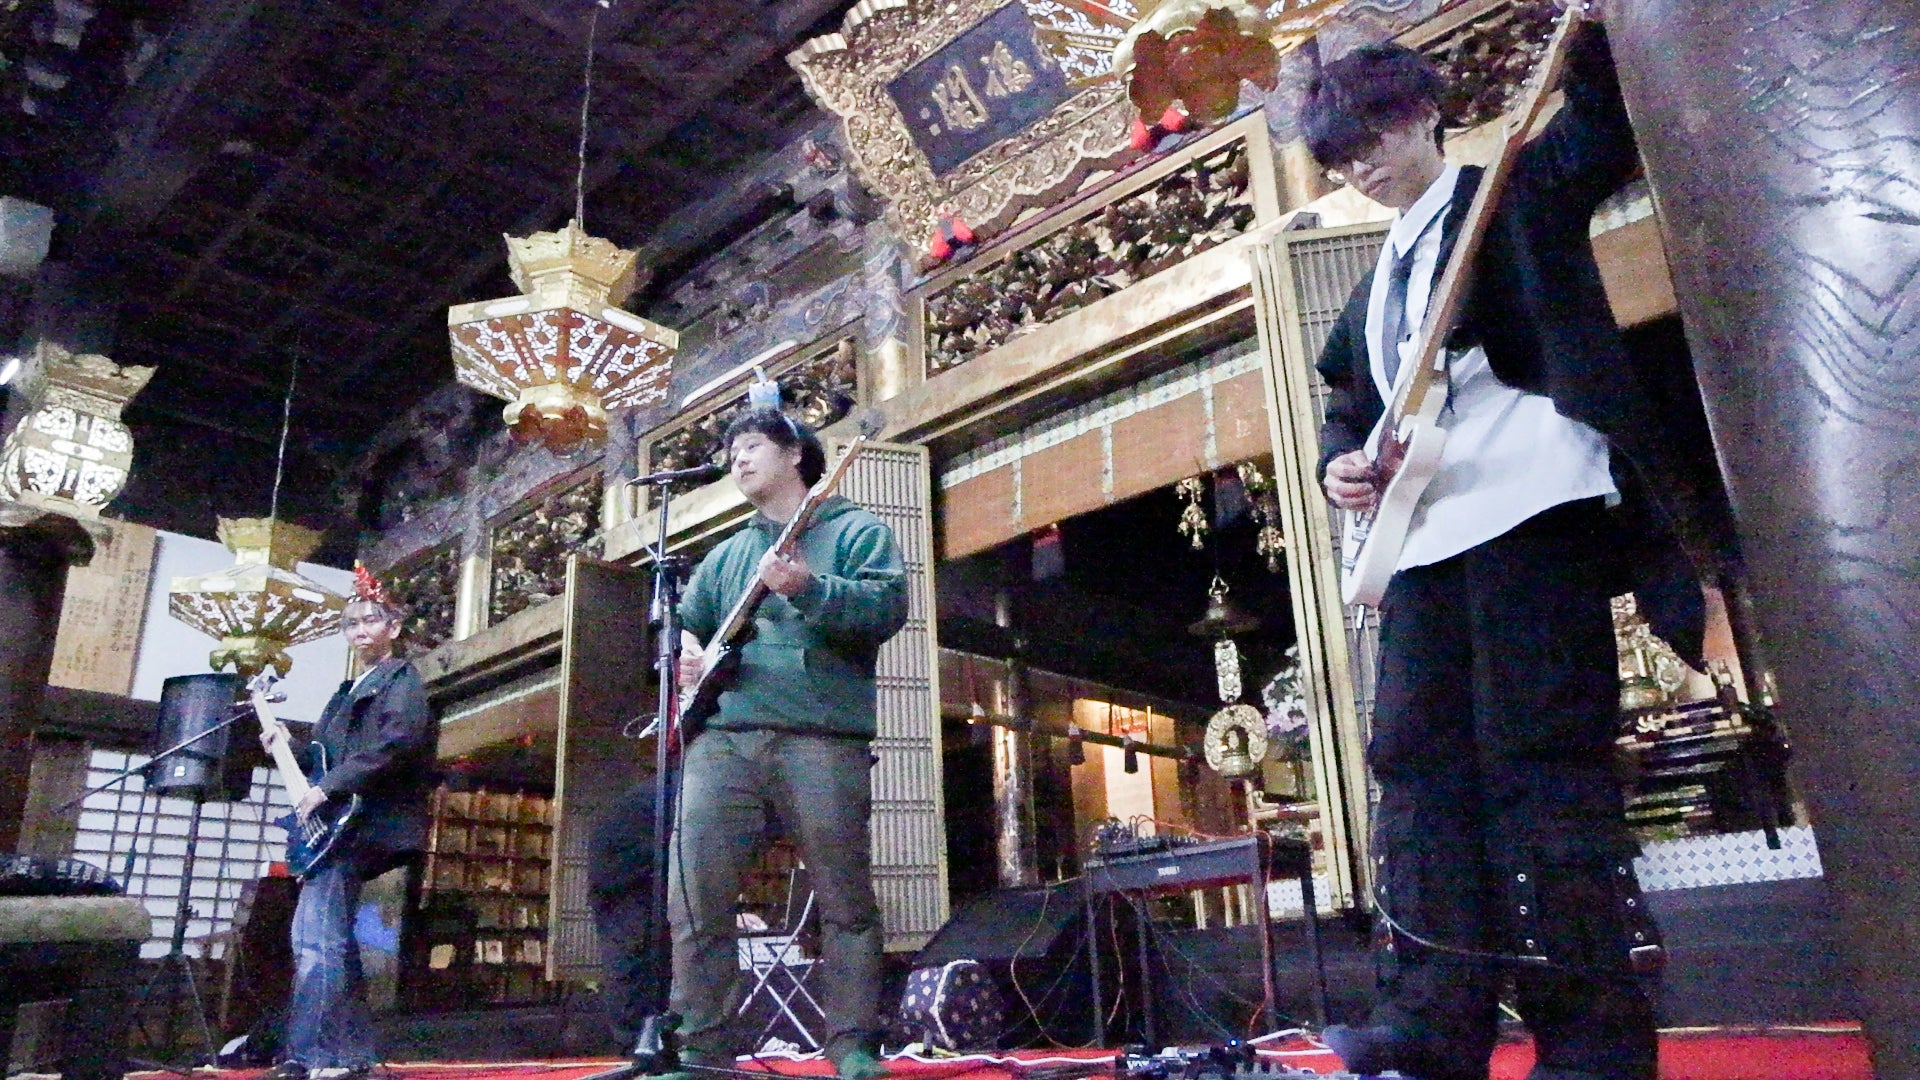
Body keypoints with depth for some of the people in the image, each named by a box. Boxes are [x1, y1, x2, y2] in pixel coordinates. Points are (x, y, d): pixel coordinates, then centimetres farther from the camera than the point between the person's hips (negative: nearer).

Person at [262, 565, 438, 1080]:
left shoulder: (402, 680, -1)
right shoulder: (347, 693, 26)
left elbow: (398, 743, -19)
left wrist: (328, 788, -21)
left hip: (360, 823, -10)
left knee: (318, 938, -14)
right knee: (315, 937, 8)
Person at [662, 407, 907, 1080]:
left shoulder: (856, 530, 10)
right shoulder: (725, 555, 27)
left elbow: (889, 608, -7)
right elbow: (684, 625, 29)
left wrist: (807, 589, -20)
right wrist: (683, 656, 6)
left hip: (821, 740, -4)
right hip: (722, 738, 5)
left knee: (846, 902, -1)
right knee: (694, 898, -2)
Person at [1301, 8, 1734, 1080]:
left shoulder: (1514, 193, 9)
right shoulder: (1376, 286, 26)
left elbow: (1611, 130, -5)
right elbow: (1355, 406, 26)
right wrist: (1342, 463, 7)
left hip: (1529, 510, -7)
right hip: (1423, 540, 7)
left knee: (1540, 757, -9)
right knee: (1419, 761, 2)